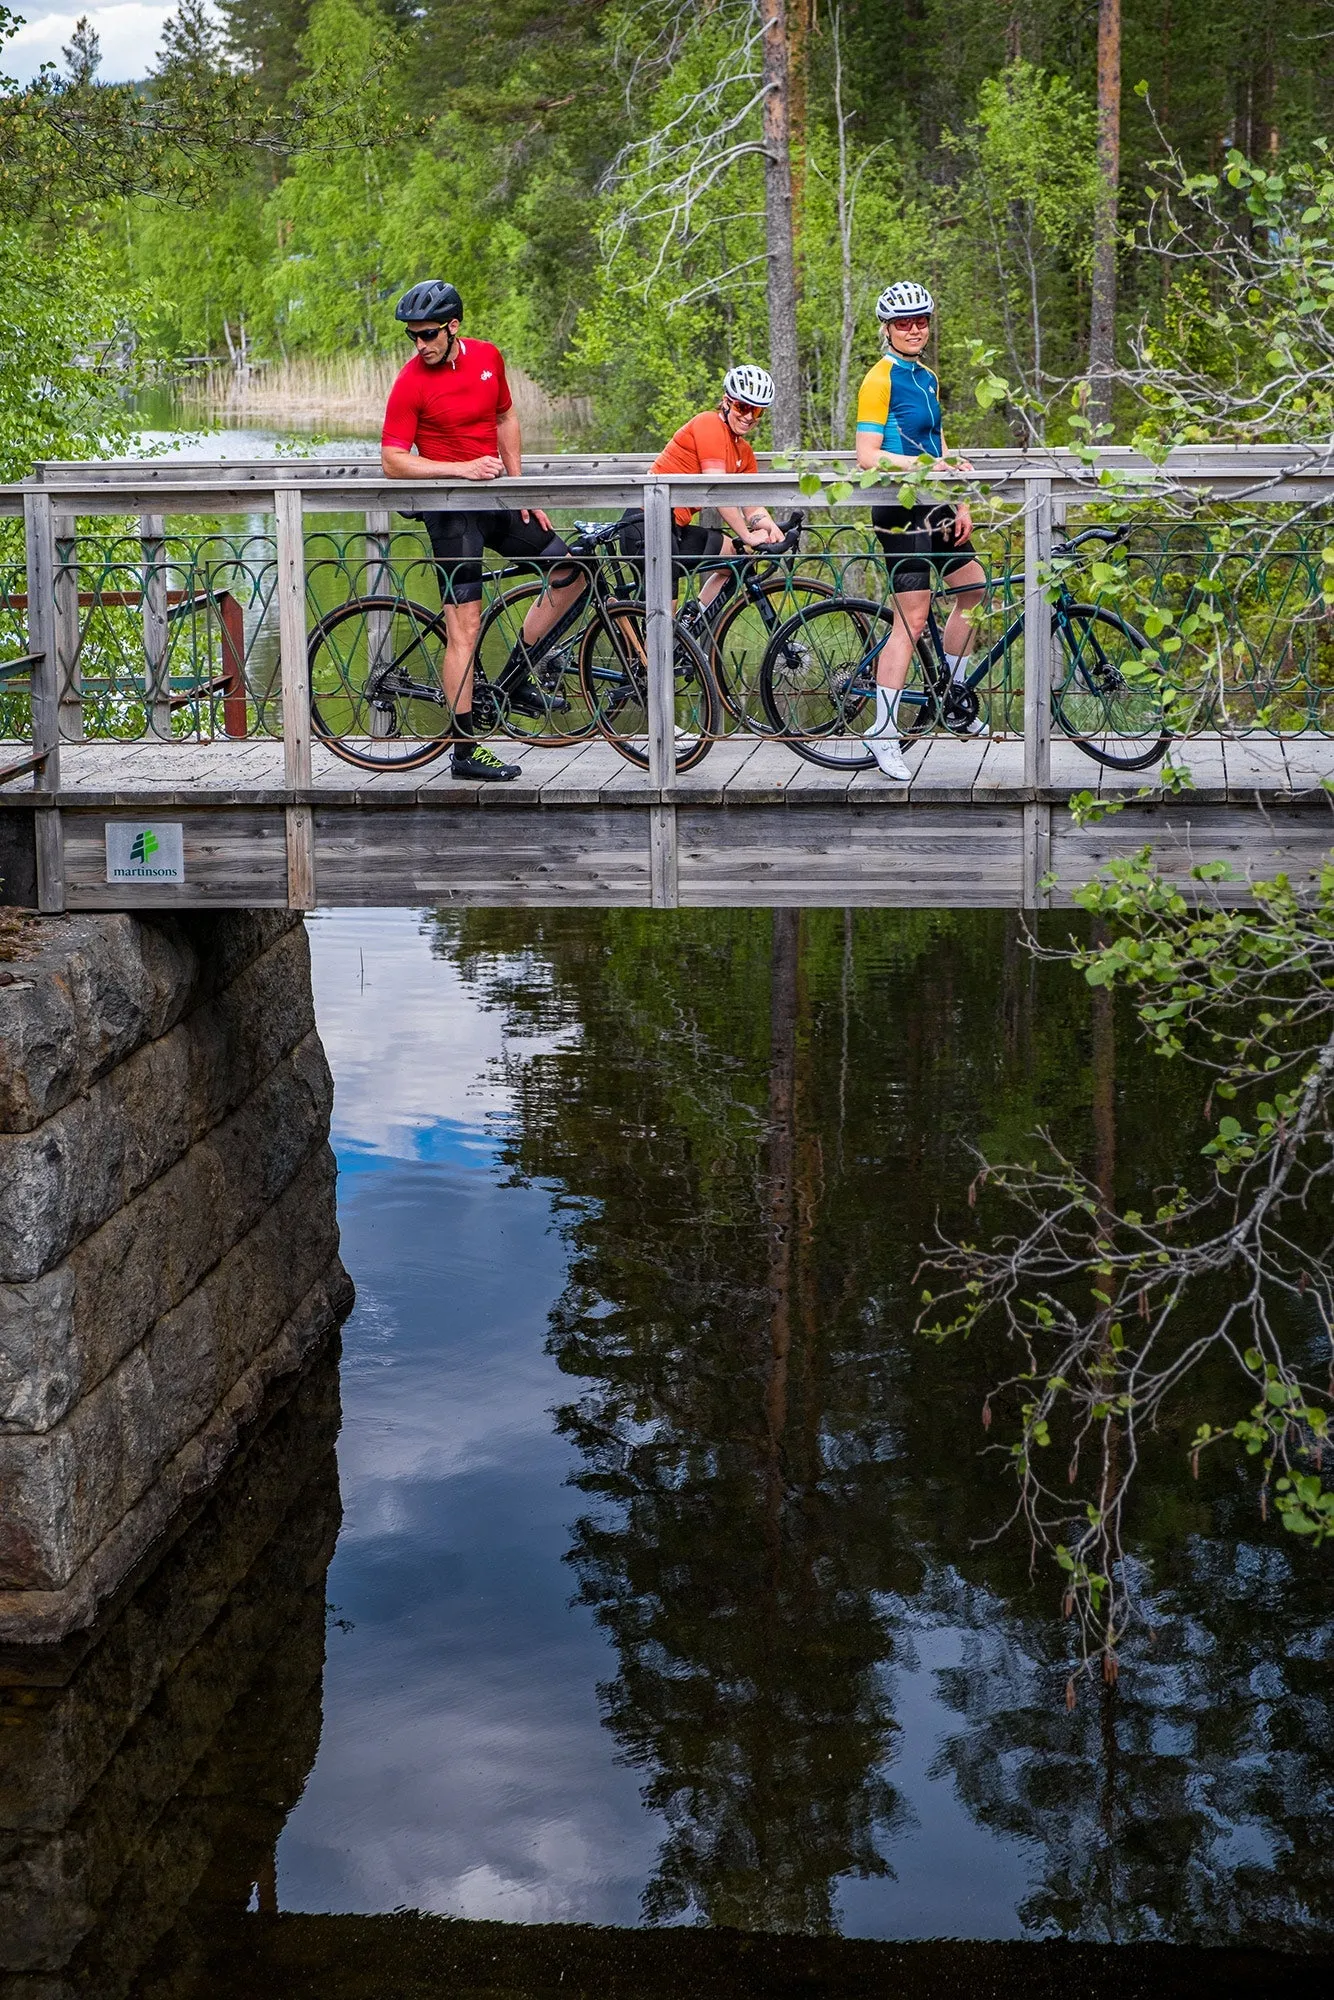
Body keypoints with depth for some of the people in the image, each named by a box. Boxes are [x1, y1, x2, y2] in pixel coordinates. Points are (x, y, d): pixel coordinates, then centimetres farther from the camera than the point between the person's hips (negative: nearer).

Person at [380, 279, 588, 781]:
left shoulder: (488, 357, 4)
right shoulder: (410, 383, -13)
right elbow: (393, 462, -15)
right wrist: (462, 468, -23)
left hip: (495, 499, 7)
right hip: (451, 508, -7)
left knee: (571, 574, 8)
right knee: (465, 629, -8)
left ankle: (512, 678, 19)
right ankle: (465, 751, -4)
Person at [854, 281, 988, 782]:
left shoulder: (927, 379, 15)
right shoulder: (880, 380, -12)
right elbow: (868, 457, -18)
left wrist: (960, 505, 13)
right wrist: (923, 464, -29)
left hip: (932, 506, 9)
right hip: (900, 510, -9)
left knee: (973, 586, 17)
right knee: (912, 618, -11)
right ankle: (884, 732, -10)